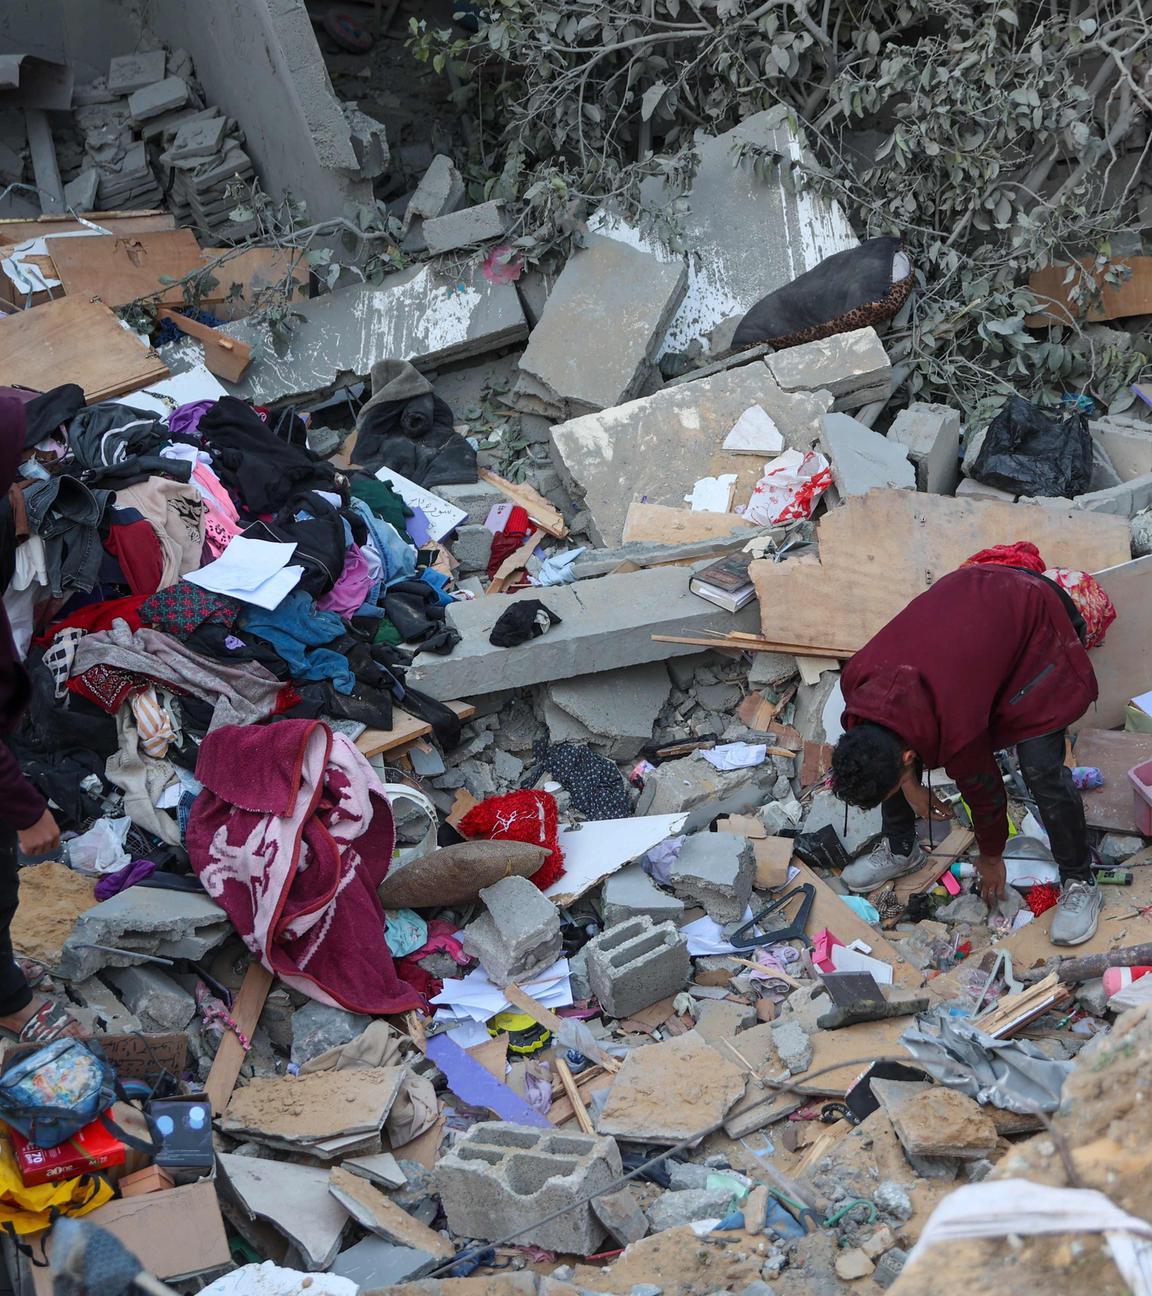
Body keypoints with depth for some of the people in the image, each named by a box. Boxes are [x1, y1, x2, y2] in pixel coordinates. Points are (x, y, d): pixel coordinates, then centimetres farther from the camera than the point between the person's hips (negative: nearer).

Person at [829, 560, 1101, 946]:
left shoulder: (956, 729, -37)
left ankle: (1079, 882, 3)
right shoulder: (855, 679, -24)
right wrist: (910, 787, 6)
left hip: (1035, 621, -6)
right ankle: (900, 849, 24)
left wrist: (991, 860, 2)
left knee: (1041, 769, -17)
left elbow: (984, 789, -16)